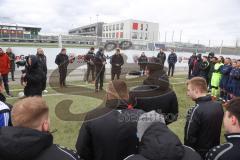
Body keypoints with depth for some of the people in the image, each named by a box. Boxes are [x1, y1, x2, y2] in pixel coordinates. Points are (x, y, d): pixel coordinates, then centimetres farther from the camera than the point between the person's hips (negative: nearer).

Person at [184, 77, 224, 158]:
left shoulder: (196, 110, -28)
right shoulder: (219, 105, -6)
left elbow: (189, 137, -22)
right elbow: (215, 127, 7)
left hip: (199, 153, -6)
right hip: (214, 150, 6)